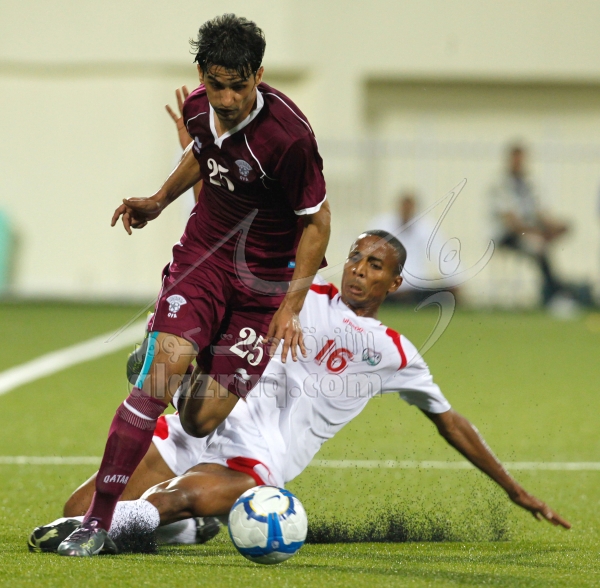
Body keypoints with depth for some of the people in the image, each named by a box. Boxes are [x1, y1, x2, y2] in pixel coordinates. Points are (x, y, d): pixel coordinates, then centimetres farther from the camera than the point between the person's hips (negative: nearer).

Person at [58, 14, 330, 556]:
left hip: (266, 276, -4)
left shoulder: (288, 137, -24)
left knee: (204, 420, -8)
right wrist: (159, 201, 16)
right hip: (202, 255, 4)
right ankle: (98, 521, -16)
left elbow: (317, 220, -13)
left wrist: (291, 305, -15)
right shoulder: (200, 108, -6)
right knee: (164, 369, -21)